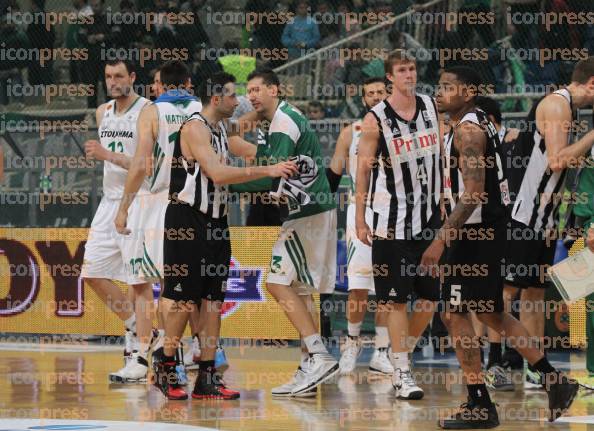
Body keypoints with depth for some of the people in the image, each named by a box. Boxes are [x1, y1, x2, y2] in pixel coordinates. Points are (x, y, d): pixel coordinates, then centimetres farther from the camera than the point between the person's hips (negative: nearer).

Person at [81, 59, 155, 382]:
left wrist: (108, 156, -23)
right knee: (92, 272, 5)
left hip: (139, 202, -8)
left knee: (139, 281, -7)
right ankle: (134, 326, 23)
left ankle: (139, 359, -6)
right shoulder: (103, 112, 11)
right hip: (110, 199, 8)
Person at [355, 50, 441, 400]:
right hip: (393, 220, -5)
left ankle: (403, 355, 25)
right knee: (396, 298, -4)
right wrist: (360, 219, -5)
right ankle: (402, 373, 0)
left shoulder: (431, 106, 4)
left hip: (429, 216, 5)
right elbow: (364, 168, -4)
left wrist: (443, 199, 13)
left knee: (430, 296, 7)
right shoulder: (376, 119, -10)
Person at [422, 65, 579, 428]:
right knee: (490, 314, 17)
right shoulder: (481, 123, 15)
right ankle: (555, 382, 20)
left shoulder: (467, 129, -17)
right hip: (487, 229, 10)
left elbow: (473, 193, -25)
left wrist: (442, 240, -26)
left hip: (475, 230, -10)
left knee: (455, 314, -4)